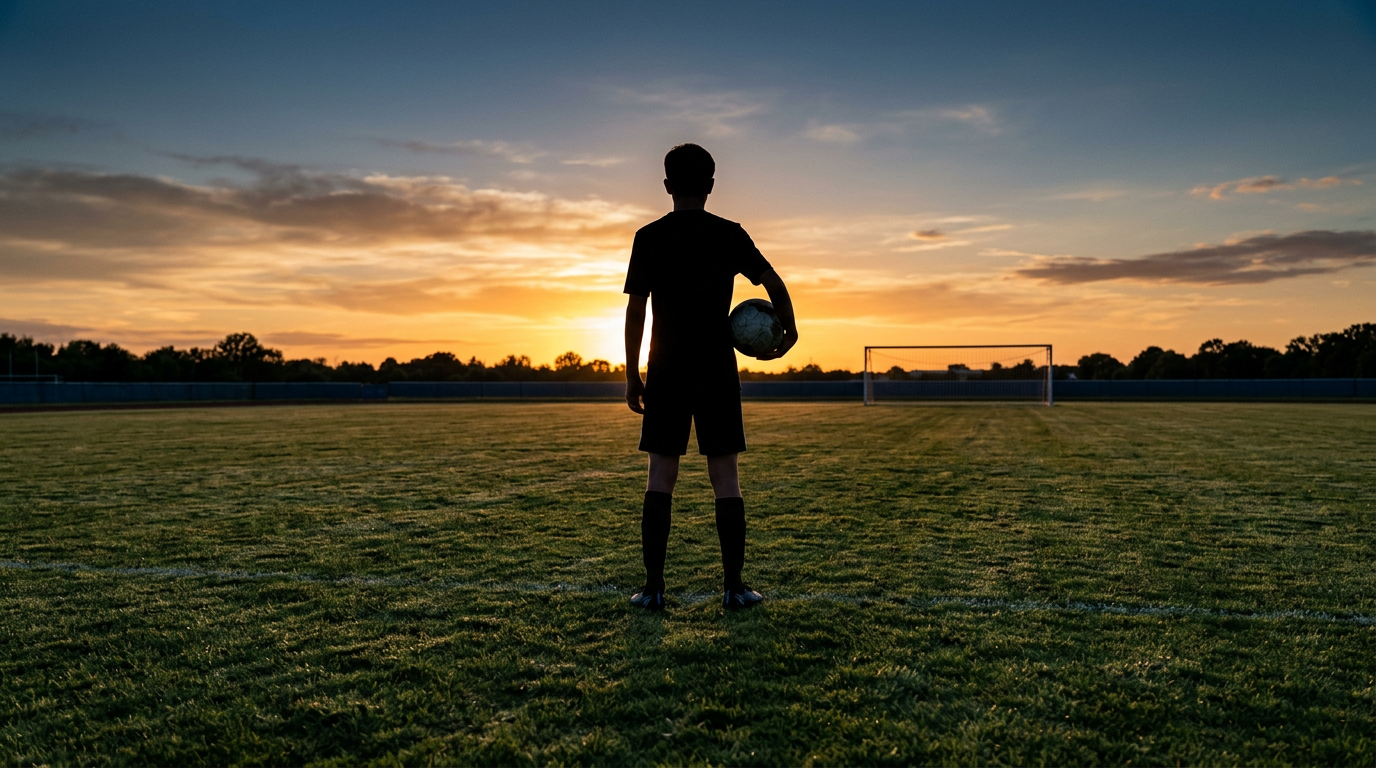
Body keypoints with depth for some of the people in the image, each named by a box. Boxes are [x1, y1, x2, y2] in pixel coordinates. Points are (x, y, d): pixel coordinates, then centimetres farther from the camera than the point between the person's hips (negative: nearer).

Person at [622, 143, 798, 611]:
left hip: (666, 371, 0)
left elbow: (635, 310, -1)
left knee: (660, 477, 5)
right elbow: (774, 283, -1)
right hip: (718, 370, 0)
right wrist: (788, 331, 16)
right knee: (726, 478, 4)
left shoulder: (649, 238, 1)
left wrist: (632, 374, 4)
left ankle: (653, 588, 5)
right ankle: (734, 587, 7)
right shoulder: (730, 235, 2)